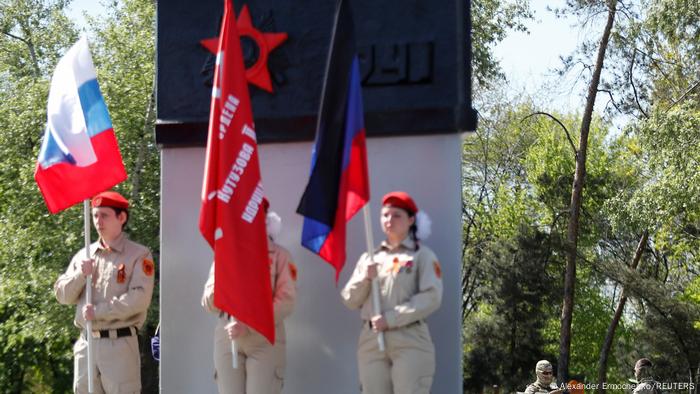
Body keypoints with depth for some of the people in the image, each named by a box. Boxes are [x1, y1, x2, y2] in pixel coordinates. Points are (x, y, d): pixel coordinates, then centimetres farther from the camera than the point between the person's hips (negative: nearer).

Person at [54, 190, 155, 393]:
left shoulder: (138, 255, -2)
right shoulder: (84, 255, 15)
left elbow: (139, 299, -14)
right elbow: (63, 295, 12)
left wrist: (98, 311, -15)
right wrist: (81, 275, -6)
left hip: (119, 344, -5)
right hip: (86, 343, 6)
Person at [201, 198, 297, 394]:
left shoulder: (279, 255, 3)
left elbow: (286, 301, -5)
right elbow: (208, 304, 9)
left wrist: (249, 326, -15)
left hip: (265, 339, -3)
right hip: (227, 339, 3)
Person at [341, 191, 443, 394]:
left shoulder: (422, 255, 5)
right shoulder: (369, 257, 19)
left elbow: (432, 298, -8)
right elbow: (349, 300, 15)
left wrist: (391, 318, -14)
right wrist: (365, 278, -5)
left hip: (410, 341, -4)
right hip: (371, 341, 4)